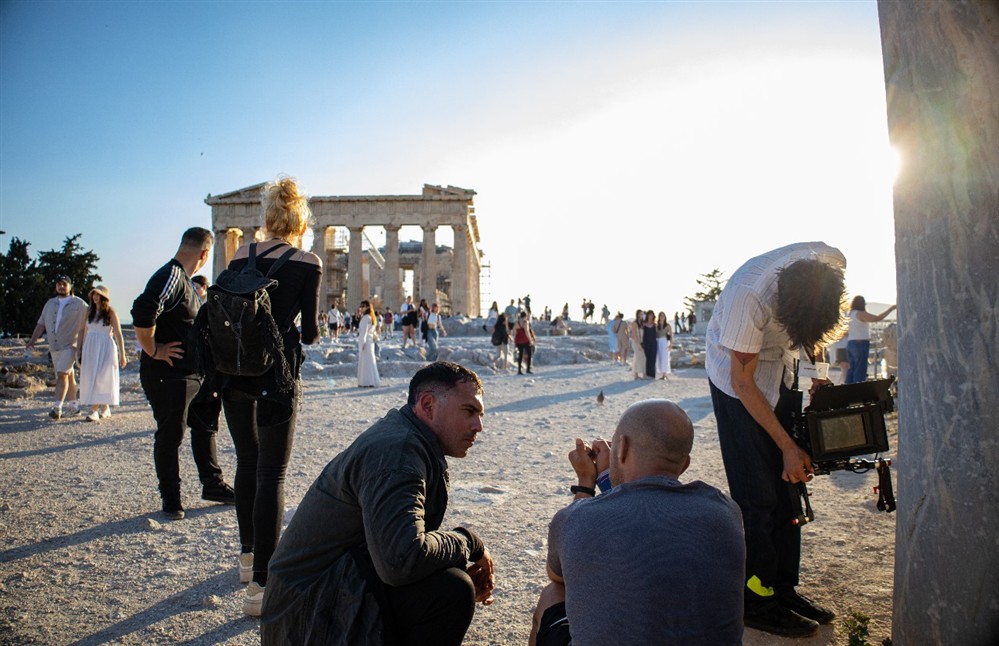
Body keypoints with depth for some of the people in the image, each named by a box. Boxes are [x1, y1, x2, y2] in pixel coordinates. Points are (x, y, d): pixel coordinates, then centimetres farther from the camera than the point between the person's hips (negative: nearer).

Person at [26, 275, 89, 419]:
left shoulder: (79, 304, 1)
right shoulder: (50, 303, 15)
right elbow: (41, 323, 16)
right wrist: (32, 340, 7)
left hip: (70, 345, -5)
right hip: (54, 346, 5)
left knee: (62, 374, -15)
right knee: (68, 375, 11)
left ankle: (57, 407, -16)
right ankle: (73, 405, 17)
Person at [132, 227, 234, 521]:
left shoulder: (184, 279, 13)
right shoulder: (170, 277, -18)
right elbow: (142, 313, -33)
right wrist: (153, 351, -21)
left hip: (193, 373, 10)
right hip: (168, 375, -10)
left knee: (205, 426, 17)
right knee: (170, 435, 2)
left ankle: (212, 485, 29)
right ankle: (170, 499, 16)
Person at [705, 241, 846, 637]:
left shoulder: (833, 264, -20)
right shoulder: (749, 295, -36)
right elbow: (743, 384, -23)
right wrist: (788, 447, -20)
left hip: (782, 372, 6)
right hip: (739, 377, -6)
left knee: (788, 484, 8)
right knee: (757, 493, -6)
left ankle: (783, 588, 20)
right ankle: (757, 603, 6)